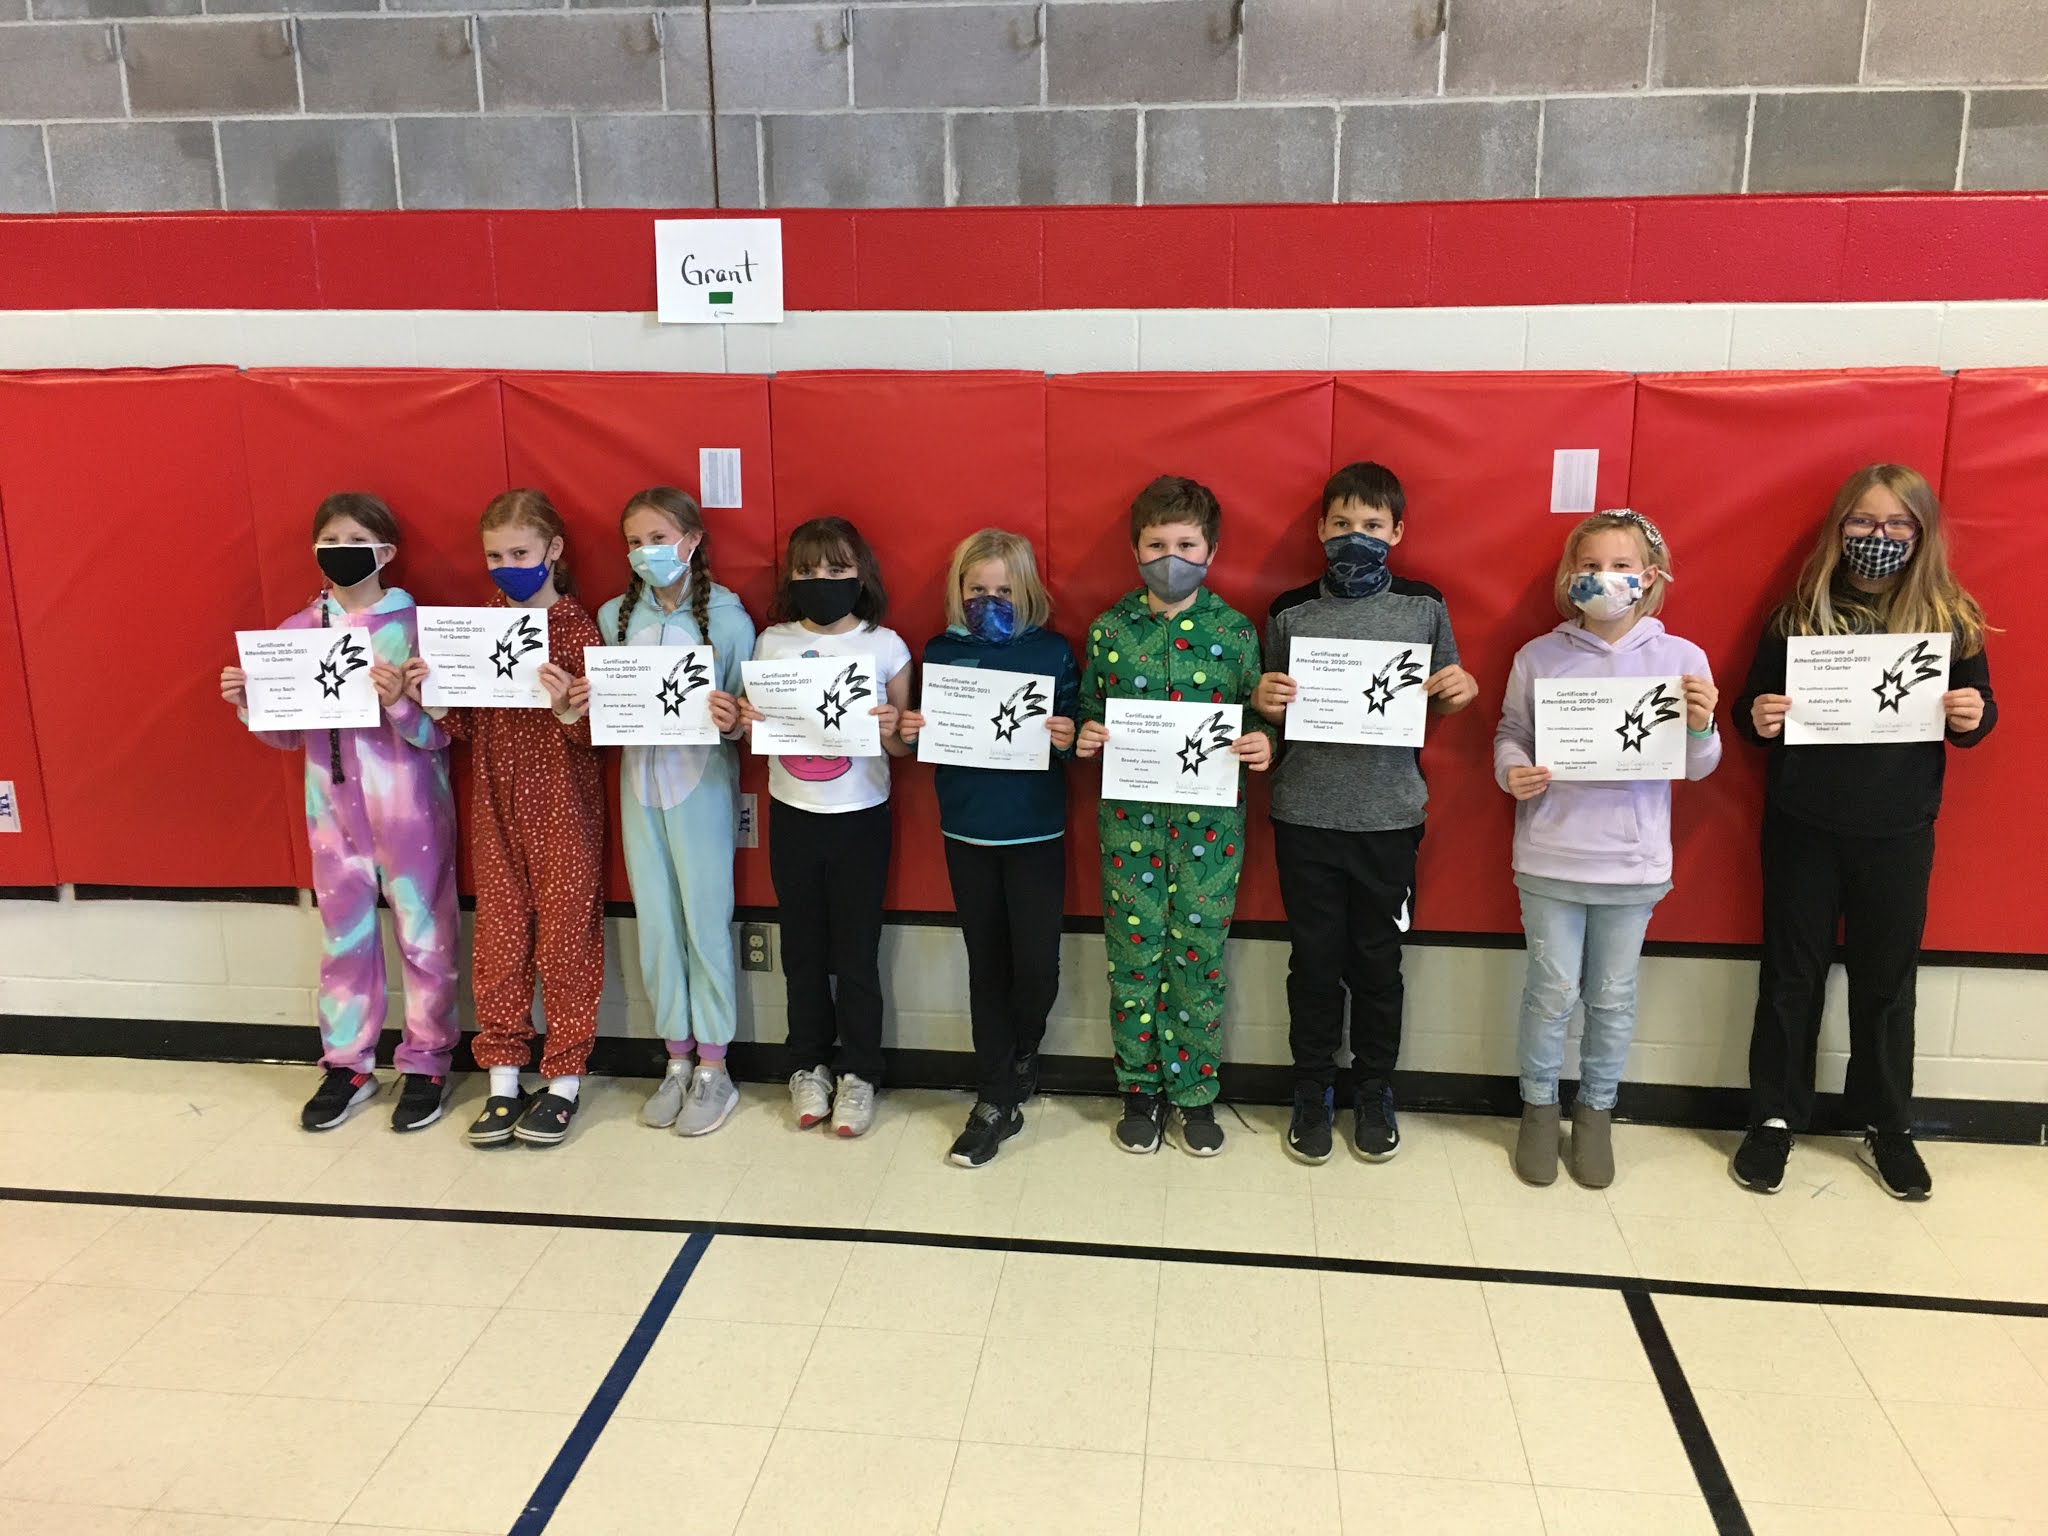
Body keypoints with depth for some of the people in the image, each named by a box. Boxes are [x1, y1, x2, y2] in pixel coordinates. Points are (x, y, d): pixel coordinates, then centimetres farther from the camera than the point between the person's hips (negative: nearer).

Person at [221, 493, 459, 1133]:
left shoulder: (416, 625, -8)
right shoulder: (298, 631, 4)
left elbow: (441, 732, -10)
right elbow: (287, 732, 13)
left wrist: (398, 702, -28)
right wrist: (248, 703, -5)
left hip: (411, 809, -4)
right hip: (334, 808, 4)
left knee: (425, 937, 6)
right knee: (343, 939, 13)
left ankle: (426, 1064, 20)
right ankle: (347, 1065, 26)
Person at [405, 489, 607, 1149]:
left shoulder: (576, 626, -8)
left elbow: (597, 734, -11)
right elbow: (466, 728, 8)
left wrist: (566, 708, -30)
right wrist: (431, 696, -10)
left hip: (563, 808, -4)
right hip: (496, 807, 4)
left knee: (563, 939, 4)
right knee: (498, 940, 9)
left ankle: (563, 1080, 17)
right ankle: (503, 1081, 20)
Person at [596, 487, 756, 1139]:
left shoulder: (726, 616, -7)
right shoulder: (614, 616, 6)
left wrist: (730, 716, -27)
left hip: (702, 781, -4)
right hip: (639, 779, 4)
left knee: (706, 919, 2)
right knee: (655, 923, 9)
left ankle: (713, 1068, 14)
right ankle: (678, 1059, 23)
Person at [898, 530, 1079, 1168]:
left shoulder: (1053, 651, -3)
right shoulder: (941, 652, 3)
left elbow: (1076, 731, -2)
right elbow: (928, 739, 8)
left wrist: (1068, 737, -24)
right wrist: (910, 732, -13)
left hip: (1036, 831, -2)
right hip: (966, 831, 2)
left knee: (1036, 964, -2)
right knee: (986, 964, 9)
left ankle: (1021, 1053, 30)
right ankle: (997, 1100, 19)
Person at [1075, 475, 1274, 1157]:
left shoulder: (1235, 631, 0)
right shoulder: (1109, 630, 2)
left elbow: (1257, 714, 5)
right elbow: (1089, 710, 11)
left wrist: (1260, 743, -16)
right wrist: (1084, 737, -10)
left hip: (1209, 817, -1)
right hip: (1130, 817, 1)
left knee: (1199, 954, 6)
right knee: (1133, 953, 7)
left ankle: (1195, 1092, 23)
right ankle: (1140, 1090, 24)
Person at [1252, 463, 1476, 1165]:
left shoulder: (1423, 606, 1)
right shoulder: (1290, 611, 0)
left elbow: (1441, 704, 10)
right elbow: (1276, 712, 8)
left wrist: (1462, 691, -11)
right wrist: (1266, 703, -14)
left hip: (1389, 816, 0)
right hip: (1306, 813, 0)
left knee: (1377, 957, 11)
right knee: (1314, 957, 9)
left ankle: (1374, 1091, 30)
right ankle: (1313, 1089, 27)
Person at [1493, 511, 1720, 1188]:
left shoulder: (1681, 658, 0)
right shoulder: (1539, 657, -1)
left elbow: (1696, 769, 4)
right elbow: (1510, 735, 5)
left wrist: (1700, 726, -17)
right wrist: (1513, 772, -16)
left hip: (1633, 860, 1)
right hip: (1551, 855, -1)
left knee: (1614, 996, 11)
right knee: (1552, 991, 6)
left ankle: (1596, 1111, 31)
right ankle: (1539, 1106, 27)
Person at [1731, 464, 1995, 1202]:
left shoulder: (1950, 619, -2)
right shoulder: (1799, 613, -4)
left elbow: (1977, 714, 7)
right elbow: (1751, 707, 2)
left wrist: (1973, 717, -15)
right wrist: (1759, 719, -21)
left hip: (1899, 834, 1)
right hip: (1803, 828, 0)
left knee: (1886, 979, 13)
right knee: (1791, 974, 10)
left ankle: (1886, 1125, 31)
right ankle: (1774, 1118, 24)